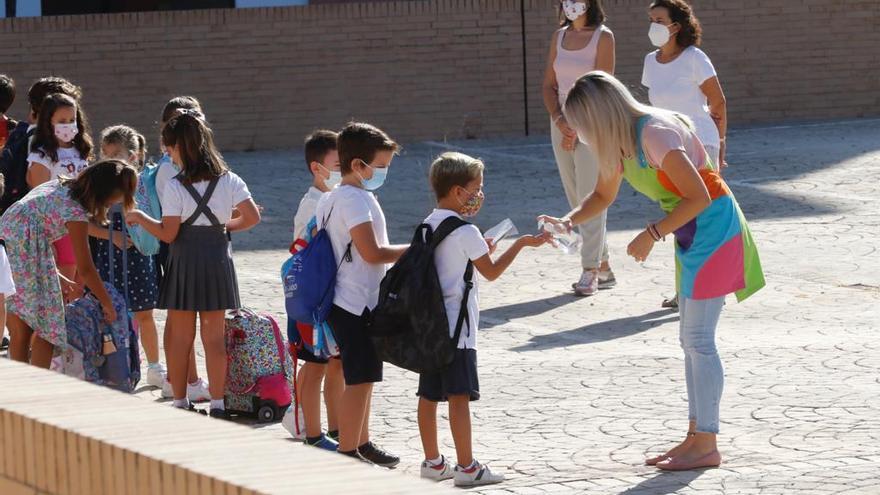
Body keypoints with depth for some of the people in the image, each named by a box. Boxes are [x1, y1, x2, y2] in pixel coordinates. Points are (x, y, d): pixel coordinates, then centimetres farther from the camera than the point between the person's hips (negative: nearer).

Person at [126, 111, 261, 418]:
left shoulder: (175, 187, -12)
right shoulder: (229, 181, -1)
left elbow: (168, 233, -11)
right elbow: (252, 217, -4)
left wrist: (140, 218, 4)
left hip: (185, 262, -3)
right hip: (218, 258, 3)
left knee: (180, 336, 7)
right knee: (214, 336, 8)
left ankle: (180, 402, 11)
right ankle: (217, 403, 5)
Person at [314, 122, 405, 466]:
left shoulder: (330, 199, 13)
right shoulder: (356, 199, -18)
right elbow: (372, 253, -24)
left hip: (344, 303, 11)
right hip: (357, 304, -11)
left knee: (362, 378, 19)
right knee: (360, 380, -6)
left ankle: (361, 444, 29)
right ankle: (348, 453, -4)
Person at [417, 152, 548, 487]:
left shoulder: (427, 227, 10)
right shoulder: (466, 232, -13)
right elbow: (491, 272, -5)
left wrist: (479, 250, 21)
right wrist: (522, 244, 3)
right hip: (456, 325, -8)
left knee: (429, 394, 10)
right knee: (459, 395, -7)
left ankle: (433, 462, 16)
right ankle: (466, 467, -6)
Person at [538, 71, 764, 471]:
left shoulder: (654, 133, -23)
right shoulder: (618, 141, 5)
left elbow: (698, 196, -25)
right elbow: (603, 196, 19)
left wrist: (653, 234, -22)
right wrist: (567, 221, 1)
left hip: (713, 225, -10)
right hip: (691, 233, 10)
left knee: (698, 338, -7)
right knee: (692, 339, 12)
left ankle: (706, 445, -3)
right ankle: (696, 436, 17)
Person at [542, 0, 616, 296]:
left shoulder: (603, 36, -5)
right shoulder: (559, 36, 11)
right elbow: (549, 84, 9)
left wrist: (575, 127, -13)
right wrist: (559, 119, -7)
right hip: (562, 124, 6)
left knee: (590, 199, -8)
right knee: (576, 200, 8)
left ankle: (590, 272, -6)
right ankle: (603, 268, 15)